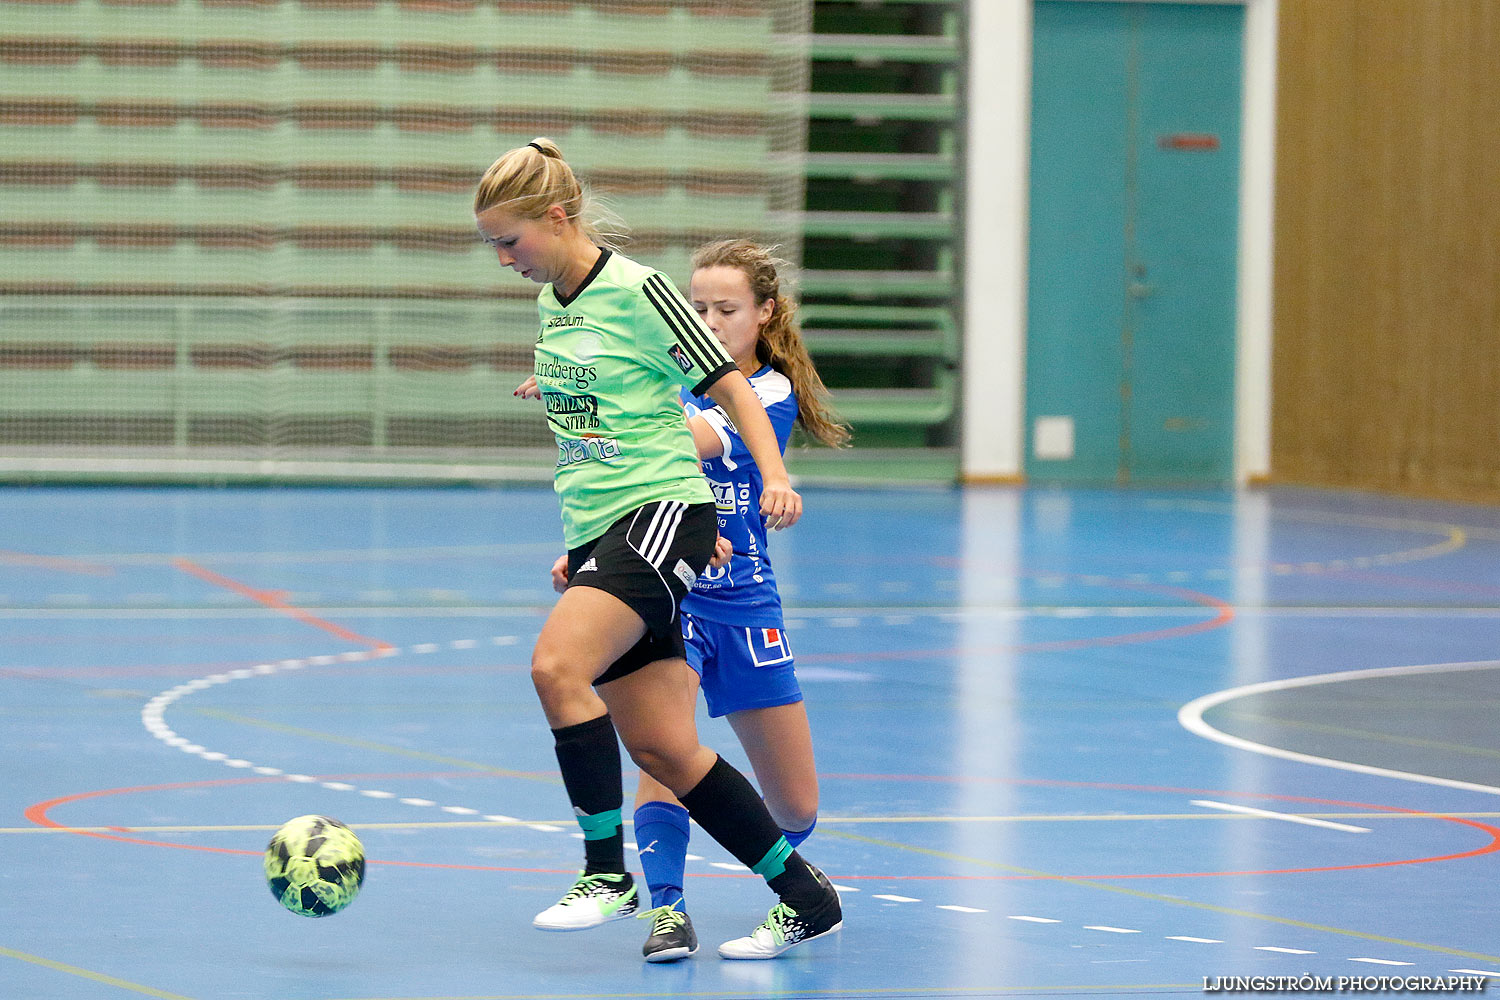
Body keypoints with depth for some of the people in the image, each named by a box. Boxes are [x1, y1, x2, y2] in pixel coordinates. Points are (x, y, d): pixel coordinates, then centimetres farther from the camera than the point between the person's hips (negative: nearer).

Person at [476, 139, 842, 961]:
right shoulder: (552, 300, 13)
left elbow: (729, 385, -9)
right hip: (593, 529, 8)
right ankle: (804, 897, 10)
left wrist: (773, 477, -19)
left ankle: (608, 873, -17)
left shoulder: (636, 291, -10)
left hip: (662, 509, -8)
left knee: (556, 666, -28)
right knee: (659, 748, 1)